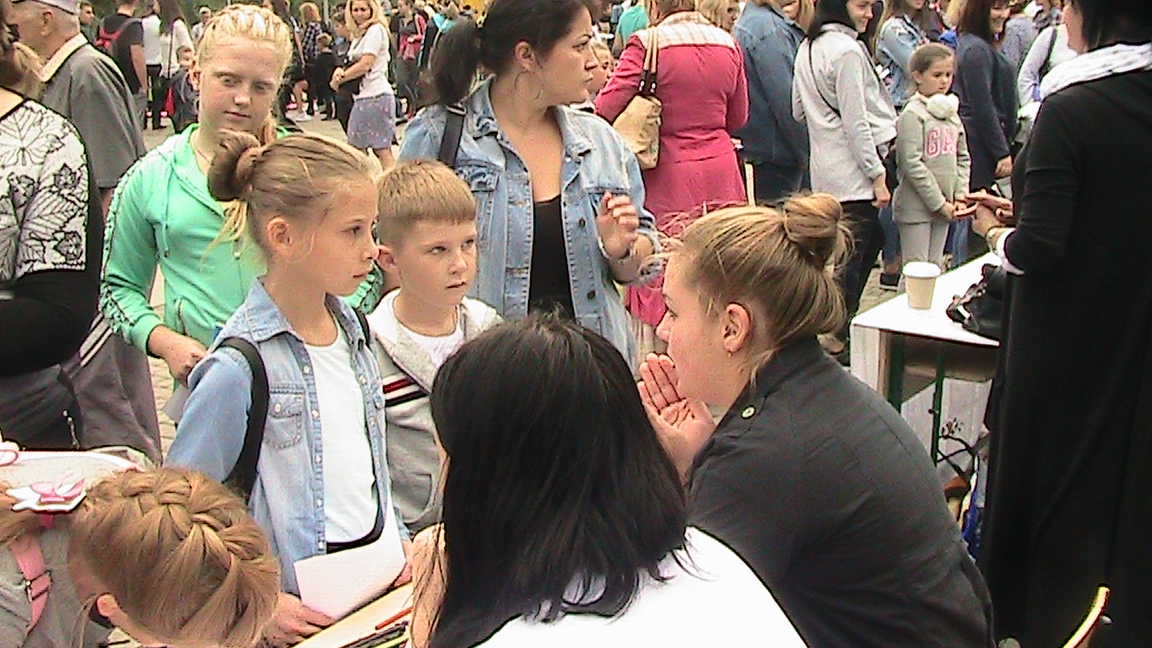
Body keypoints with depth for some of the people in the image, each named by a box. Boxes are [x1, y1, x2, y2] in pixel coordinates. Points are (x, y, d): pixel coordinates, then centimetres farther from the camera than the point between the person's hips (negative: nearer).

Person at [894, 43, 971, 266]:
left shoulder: (952, 113, 12)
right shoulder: (913, 115, -11)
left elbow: (963, 158, 17)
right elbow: (911, 164, -17)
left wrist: (961, 195, 3)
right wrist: (938, 202, -15)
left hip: (944, 206, 7)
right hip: (916, 205, -7)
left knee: (936, 267, 12)